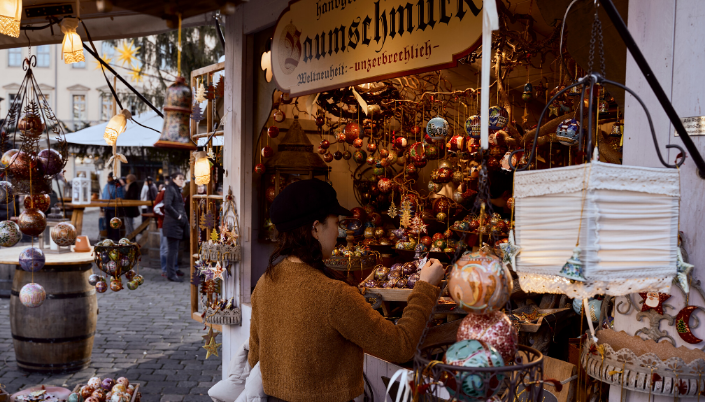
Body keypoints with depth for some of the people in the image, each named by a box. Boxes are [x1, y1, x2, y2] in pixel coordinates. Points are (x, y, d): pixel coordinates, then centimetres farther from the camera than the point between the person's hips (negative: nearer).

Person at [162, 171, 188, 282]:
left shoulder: (177, 190, 20)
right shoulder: (170, 189, -10)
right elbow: (167, 205, -22)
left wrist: (184, 217, 9)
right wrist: (179, 216, -17)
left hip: (178, 224, 9)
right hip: (172, 224, -9)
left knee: (175, 248, 17)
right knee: (172, 249, -7)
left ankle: (173, 269, 28)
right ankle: (171, 274, -4)